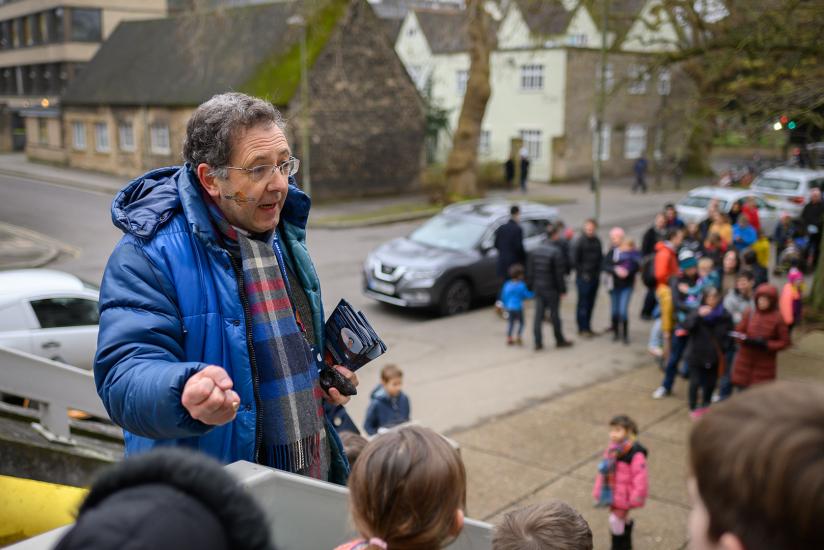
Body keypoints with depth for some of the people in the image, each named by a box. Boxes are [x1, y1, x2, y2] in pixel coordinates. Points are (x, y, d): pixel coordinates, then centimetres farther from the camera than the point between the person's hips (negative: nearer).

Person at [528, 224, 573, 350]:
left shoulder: (536, 250, 5)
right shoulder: (556, 252, -16)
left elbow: (530, 270, 9)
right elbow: (559, 274, -15)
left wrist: (531, 286, 15)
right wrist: (562, 289, -7)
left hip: (538, 288, 5)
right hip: (551, 289, -5)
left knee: (538, 315, 7)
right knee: (554, 315, 8)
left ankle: (538, 343, 7)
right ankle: (559, 340, 22)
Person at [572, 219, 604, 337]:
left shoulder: (597, 241, 10)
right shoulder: (580, 241, -10)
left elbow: (600, 257, 19)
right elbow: (575, 260, -10)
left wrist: (598, 271, 7)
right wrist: (582, 273, -12)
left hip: (594, 277, 6)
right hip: (584, 277, -6)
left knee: (591, 302, 11)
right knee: (583, 303, -4)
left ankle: (587, 327, 19)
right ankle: (583, 328, 1)